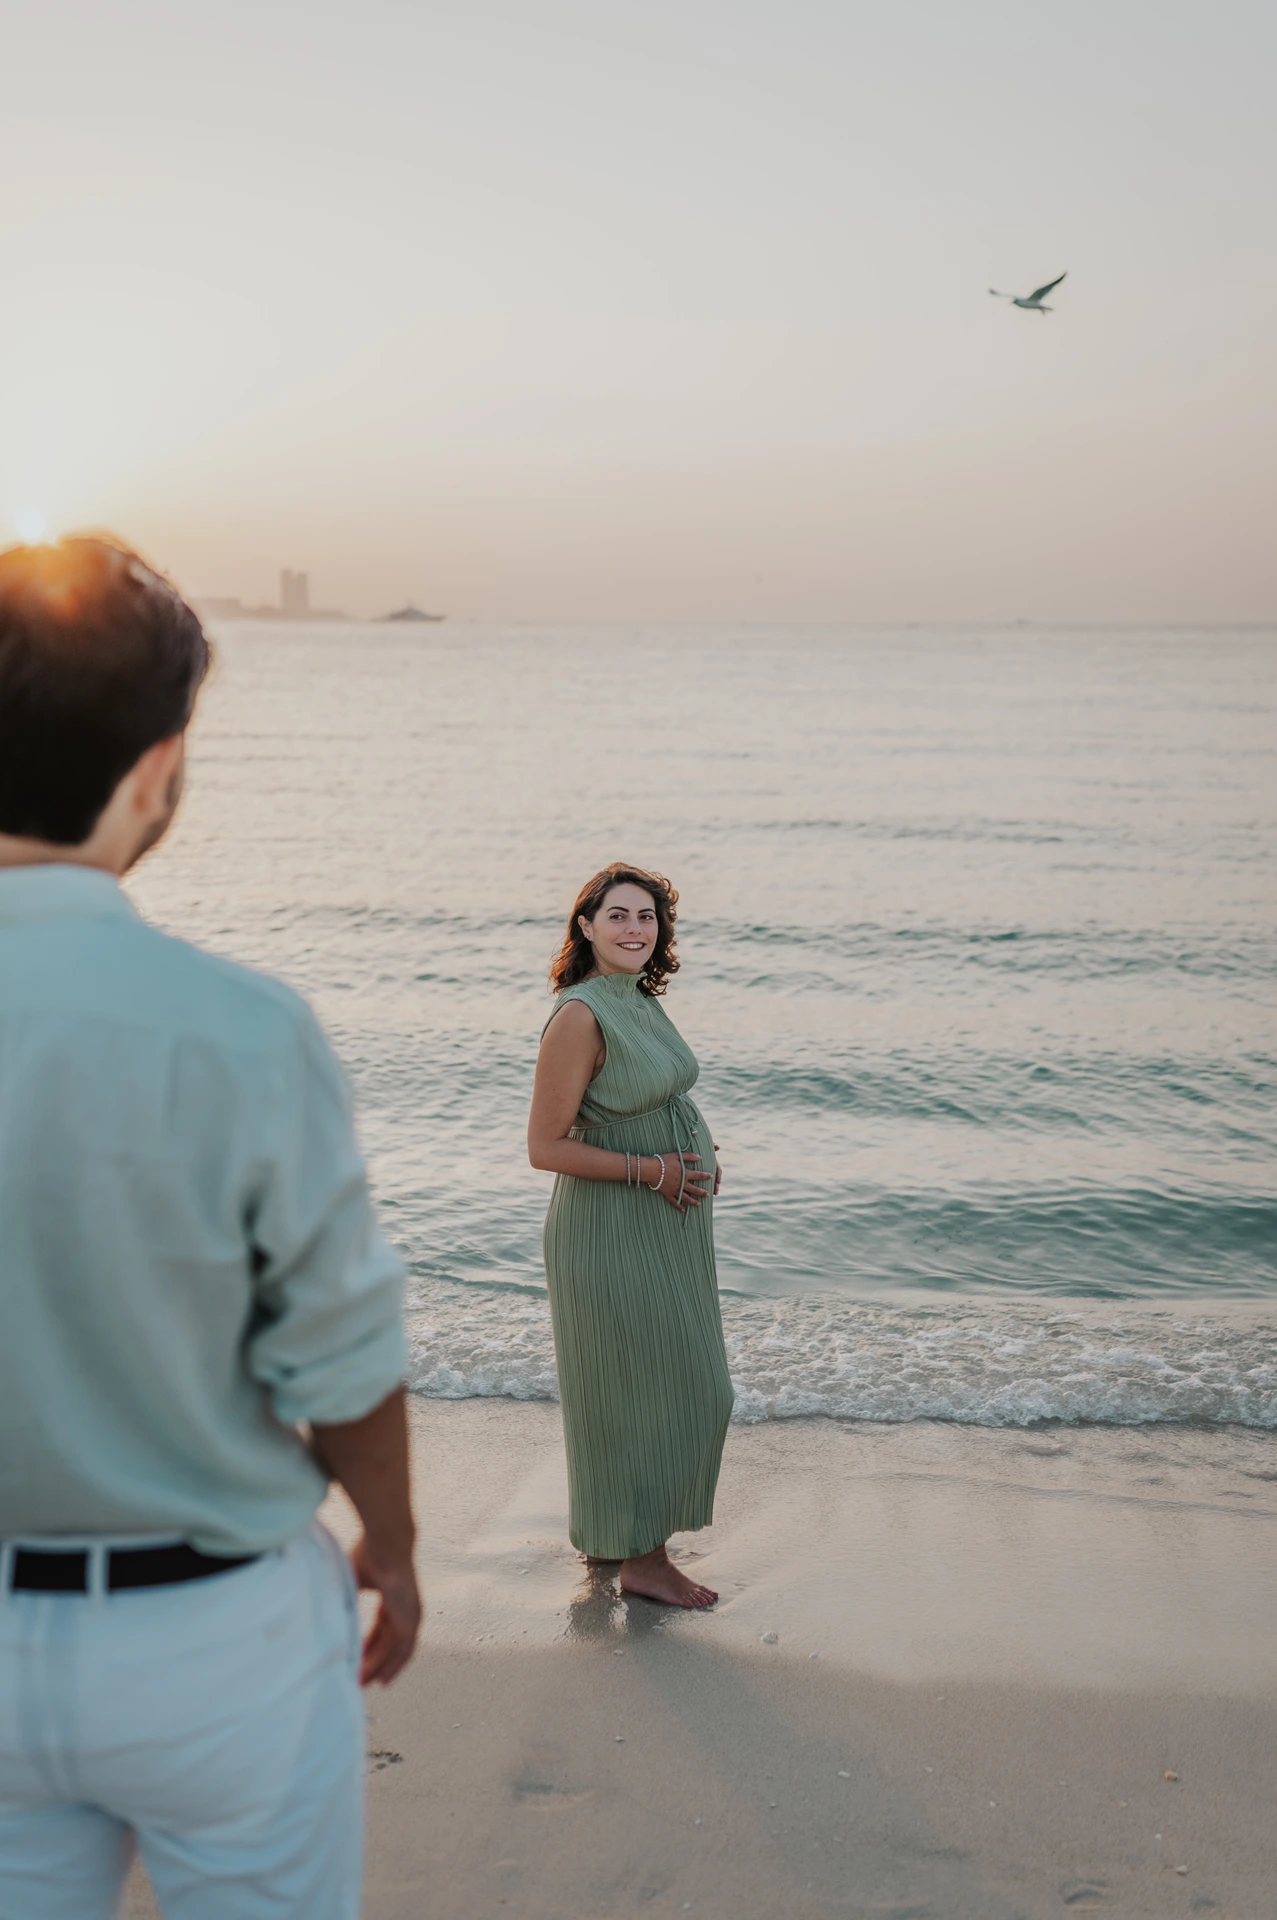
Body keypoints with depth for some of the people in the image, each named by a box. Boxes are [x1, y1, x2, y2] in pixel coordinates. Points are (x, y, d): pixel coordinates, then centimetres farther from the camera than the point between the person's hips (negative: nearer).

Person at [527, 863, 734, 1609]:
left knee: (679, 1384, 18)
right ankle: (642, 1556, 16)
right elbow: (546, 1147, -20)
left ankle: (607, 1529, 34)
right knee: (636, 1389, 0)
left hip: (669, 1223, 9)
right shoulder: (579, 1016, -19)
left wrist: (701, 1158, 4)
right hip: (613, 1231, -9)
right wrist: (652, 1170, -20)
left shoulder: (643, 1001, 7)